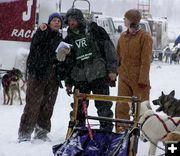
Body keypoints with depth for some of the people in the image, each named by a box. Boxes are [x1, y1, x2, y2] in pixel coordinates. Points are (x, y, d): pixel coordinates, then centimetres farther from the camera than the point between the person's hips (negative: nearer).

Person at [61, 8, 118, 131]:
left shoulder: (94, 30, 1)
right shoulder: (69, 39, 16)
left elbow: (109, 49, -3)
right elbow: (67, 62, 20)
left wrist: (112, 70, -10)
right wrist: (68, 82, 15)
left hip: (99, 75, -4)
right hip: (80, 78, 4)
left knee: (103, 106, -2)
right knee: (79, 108, 6)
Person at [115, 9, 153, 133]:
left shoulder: (145, 37, -8)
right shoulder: (123, 37, 11)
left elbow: (146, 60, -12)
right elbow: (118, 57, 16)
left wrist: (143, 79, -16)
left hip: (139, 79, -5)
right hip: (124, 77, 5)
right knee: (121, 106, 3)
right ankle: (121, 129, 8)